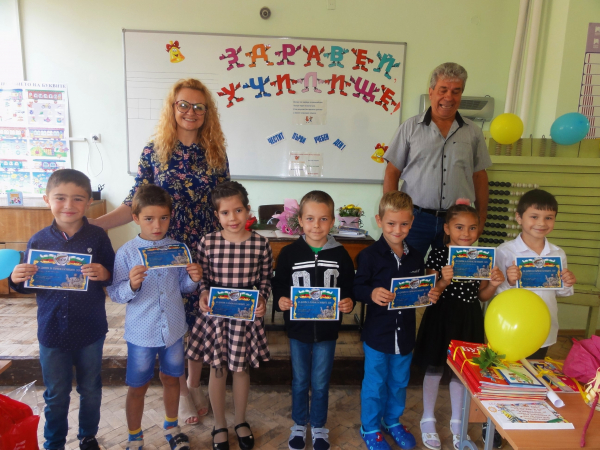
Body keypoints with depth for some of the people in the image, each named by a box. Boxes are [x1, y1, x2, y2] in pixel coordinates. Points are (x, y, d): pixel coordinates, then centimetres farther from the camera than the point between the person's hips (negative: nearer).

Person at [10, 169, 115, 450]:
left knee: (90, 390, 19)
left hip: (90, 332, 0)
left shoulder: (97, 237, -10)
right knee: (56, 395, 18)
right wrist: (17, 279, -16)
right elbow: (29, 287, 5)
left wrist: (105, 275, -27)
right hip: (52, 333, 1)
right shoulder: (38, 241, -6)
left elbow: (116, 276, -6)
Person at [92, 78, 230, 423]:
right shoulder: (154, 152, -1)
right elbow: (135, 205, 0)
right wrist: (90, 224, -11)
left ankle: (195, 384, 36)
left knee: (201, 319, 11)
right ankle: (182, 392, 33)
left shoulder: (215, 154, 2)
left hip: (206, 252, 1)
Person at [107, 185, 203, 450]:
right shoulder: (126, 253, -12)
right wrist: (132, 284, -31)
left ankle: (171, 427, 45)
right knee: (138, 387, 14)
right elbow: (116, 294, -11)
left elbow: (183, 286, 4)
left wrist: (193, 279, -17)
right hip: (141, 333, -2)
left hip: (174, 329, 3)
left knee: (171, 378, 20)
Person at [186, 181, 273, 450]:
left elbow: (265, 280, 1)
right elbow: (203, 278, 0)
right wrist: (203, 294, -19)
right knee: (217, 370, 14)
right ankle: (220, 425, 38)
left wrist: (262, 299, -16)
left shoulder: (261, 244, -9)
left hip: (248, 317, 0)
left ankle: (241, 421, 42)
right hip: (215, 315, 0)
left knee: (242, 368, 18)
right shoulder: (208, 243, -9)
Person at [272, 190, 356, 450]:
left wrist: (348, 303, -20)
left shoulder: (340, 254, -6)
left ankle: (318, 426, 39)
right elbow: (278, 285, -3)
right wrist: (280, 300, -23)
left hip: (327, 330, 0)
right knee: (299, 381, 18)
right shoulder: (289, 253, -9)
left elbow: (349, 288, 0)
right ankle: (299, 424, 41)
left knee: (320, 383, 16)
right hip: (298, 330, 0)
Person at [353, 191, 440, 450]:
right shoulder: (369, 256, -15)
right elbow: (357, 288, -13)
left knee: (399, 382, 21)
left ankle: (393, 421, 44)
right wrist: (371, 294, -33)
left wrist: (431, 295, -9)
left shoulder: (415, 257, 2)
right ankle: (370, 428, 33)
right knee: (375, 383, 11)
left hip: (405, 332, 5)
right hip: (377, 333, -5)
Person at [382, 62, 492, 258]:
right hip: (415, 218, -2)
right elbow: (392, 172, 1)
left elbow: (480, 176, 13)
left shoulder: (473, 133, 9)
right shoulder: (410, 127, 2)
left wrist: (482, 219, 9)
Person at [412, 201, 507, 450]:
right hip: (441, 318, -3)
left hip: (469, 320, 3)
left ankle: (457, 422, 37)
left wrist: (493, 284, -13)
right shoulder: (438, 255, -13)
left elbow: (482, 296, 6)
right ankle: (428, 420, 32)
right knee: (434, 369, 11)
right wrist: (443, 282, -29)